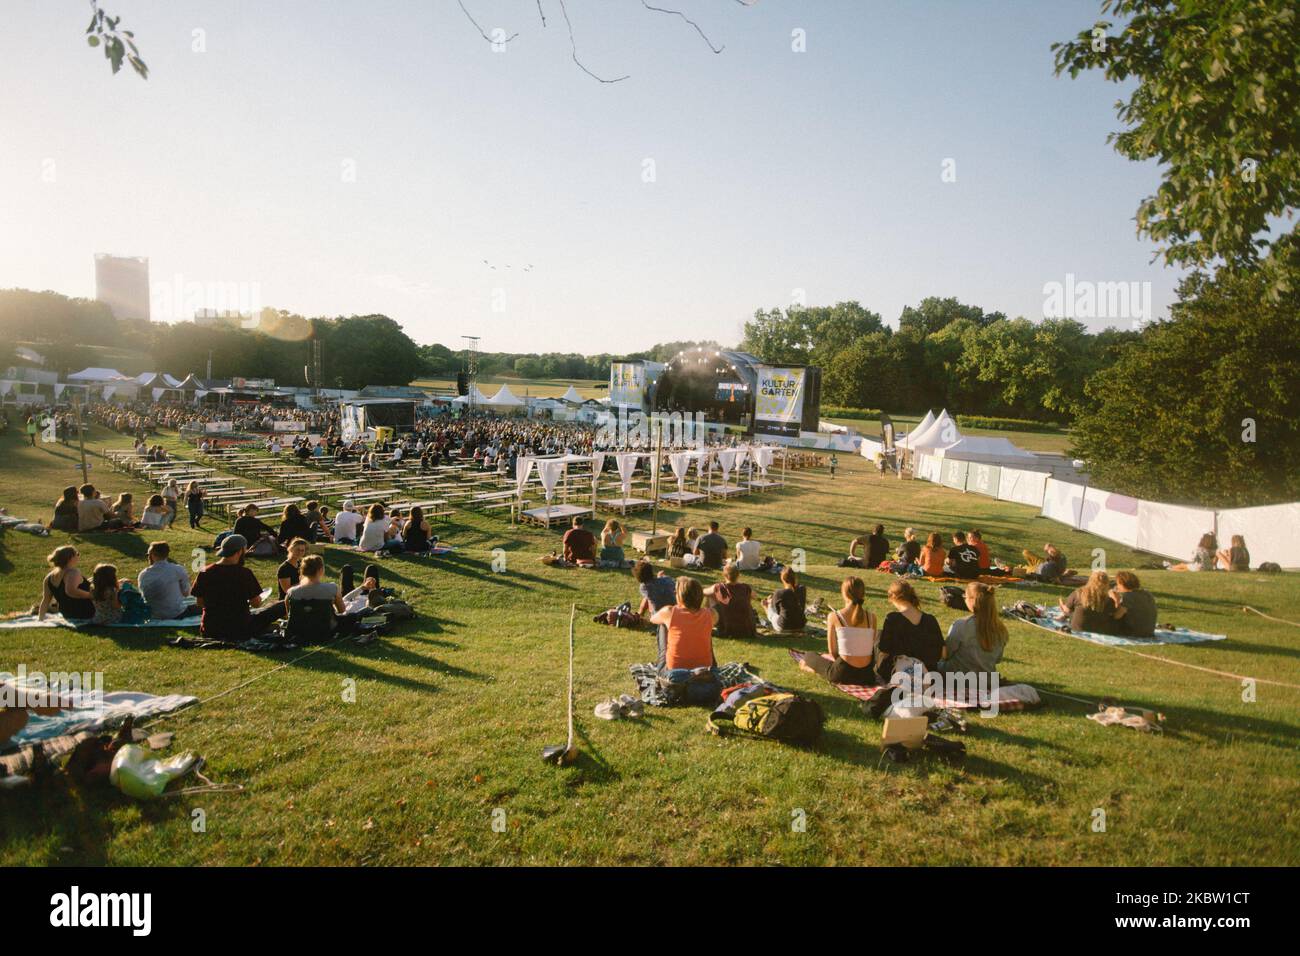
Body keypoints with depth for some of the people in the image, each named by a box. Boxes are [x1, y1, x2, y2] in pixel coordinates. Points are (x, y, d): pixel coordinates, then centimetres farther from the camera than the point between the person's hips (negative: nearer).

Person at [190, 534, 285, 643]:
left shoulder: (205, 572, -4)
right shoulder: (244, 574, -15)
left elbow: (199, 602, 7)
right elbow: (256, 604, -9)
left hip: (209, 632, 4)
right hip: (240, 631, -3)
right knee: (282, 606, 4)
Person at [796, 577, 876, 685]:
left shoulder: (834, 617, -9)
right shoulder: (871, 617, -2)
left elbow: (832, 652, -3)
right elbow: (870, 649, 4)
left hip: (843, 673, -2)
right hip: (867, 675, 3)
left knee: (809, 655, 25)